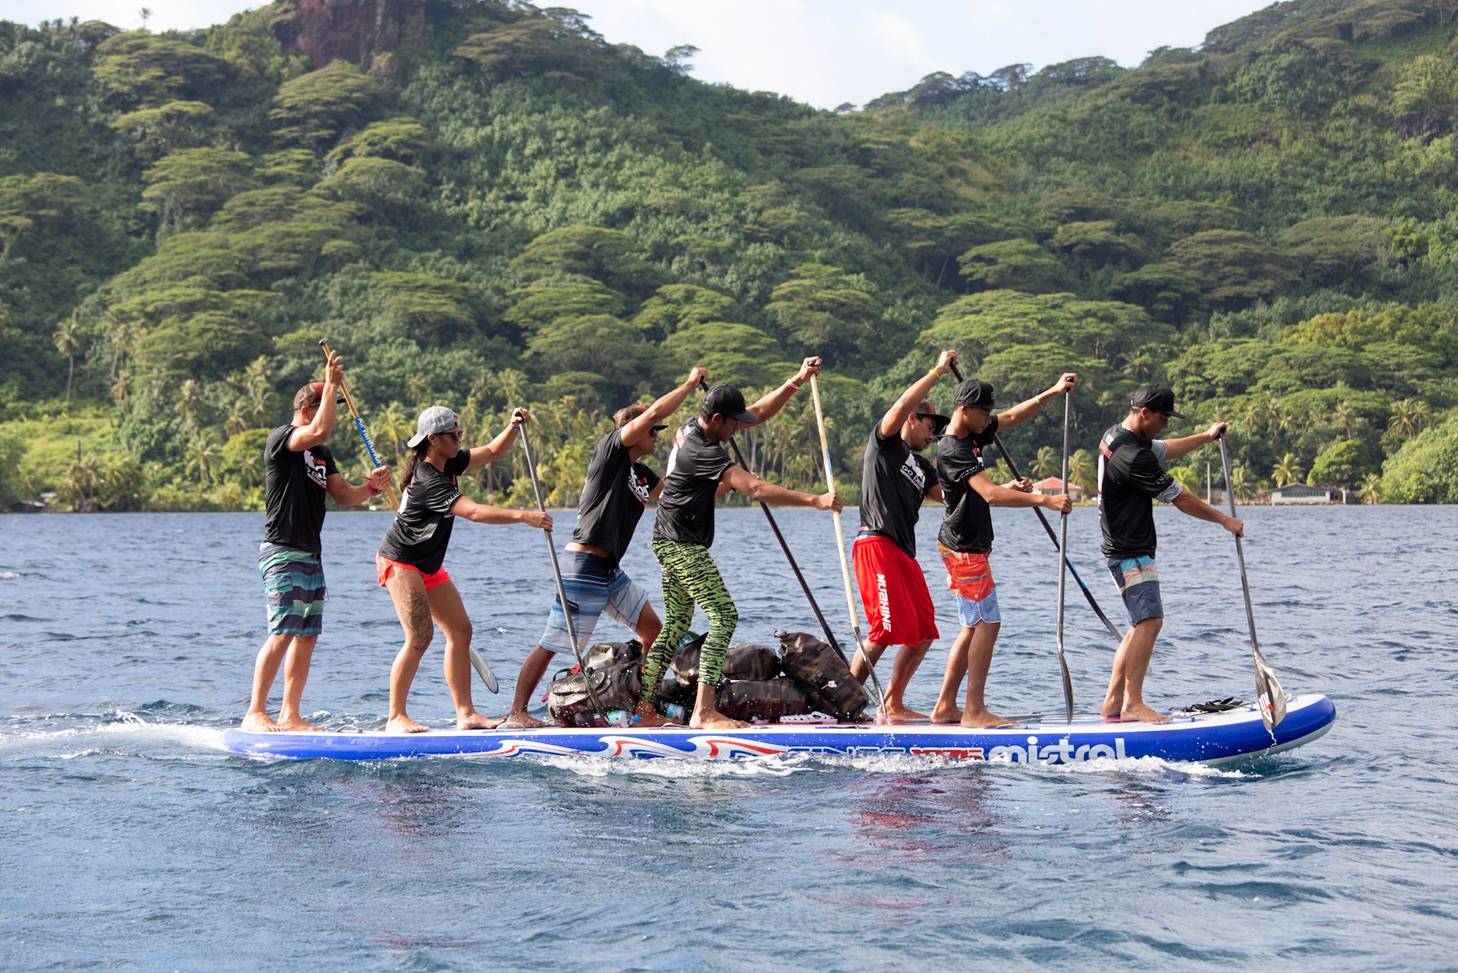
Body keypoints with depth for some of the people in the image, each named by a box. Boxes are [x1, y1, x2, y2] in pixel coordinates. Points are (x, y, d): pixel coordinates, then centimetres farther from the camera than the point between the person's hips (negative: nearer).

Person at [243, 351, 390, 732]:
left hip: (310, 556, 9)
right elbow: (320, 431, -26)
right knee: (283, 634, -15)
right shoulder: (279, 439, -8)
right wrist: (331, 385, -19)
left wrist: (370, 488, -6)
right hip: (282, 553, -9)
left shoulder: (321, 454, 18)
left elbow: (343, 496, 14)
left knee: (307, 636, 6)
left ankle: (289, 715, 11)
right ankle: (254, 713, -12)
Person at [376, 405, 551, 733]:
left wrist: (514, 427, -7)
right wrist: (522, 516, -38)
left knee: (460, 630, 4)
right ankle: (396, 718, -12)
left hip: (428, 566, 10)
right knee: (420, 637, -18)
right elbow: (473, 512, -35)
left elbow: (492, 452, 12)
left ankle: (465, 713, 5)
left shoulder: (448, 463, 3)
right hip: (400, 562, -10)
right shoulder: (427, 481, -26)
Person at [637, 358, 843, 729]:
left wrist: (798, 381, 2)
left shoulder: (692, 429, 7)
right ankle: (703, 712, -22)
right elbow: (755, 489, -31)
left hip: (670, 542, 11)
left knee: (676, 622, 15)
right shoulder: (702, 451, -23)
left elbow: (758, 413, 12)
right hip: (682, 545, -11)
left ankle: (644, 705, 18)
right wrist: (814, 501, -34)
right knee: (724, 616, -15)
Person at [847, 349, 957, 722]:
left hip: (904, 552, 9)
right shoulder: (885, 442, 4)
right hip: (877, 545, -9)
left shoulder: (922, 467, 26)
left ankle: (893, 706, 13)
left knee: (922, 634, 5)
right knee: (885, 630, -16)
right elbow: (902, 405, -13)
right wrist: (938, 371, -11)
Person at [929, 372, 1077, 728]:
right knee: (987, 623, -11)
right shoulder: (952, 451, -20)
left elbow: (1013, 417, 20)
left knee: (974, 626, 12)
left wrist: (1053, 392, 9)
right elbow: (990, 495, -30)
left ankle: (945, 707, 14)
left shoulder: (972, 436, 10)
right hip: (964, 549, -10)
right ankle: (974, 711, -10)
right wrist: (1044, 500, -34)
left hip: (971, 548, 10)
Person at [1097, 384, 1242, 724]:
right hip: (1130, 553, -11)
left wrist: (1206, 436, 31)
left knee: (1141, 624, 13)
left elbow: (1164, 451, 29)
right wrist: (1225, 520, -6)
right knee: (1150, 621, -15)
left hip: (1125, 549, 11)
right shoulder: (1133, 456, -22)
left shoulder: (1115, 437, 10)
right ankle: (1133, 704, -17)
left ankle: (1113, 702, 13)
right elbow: (1181, 499, -16)